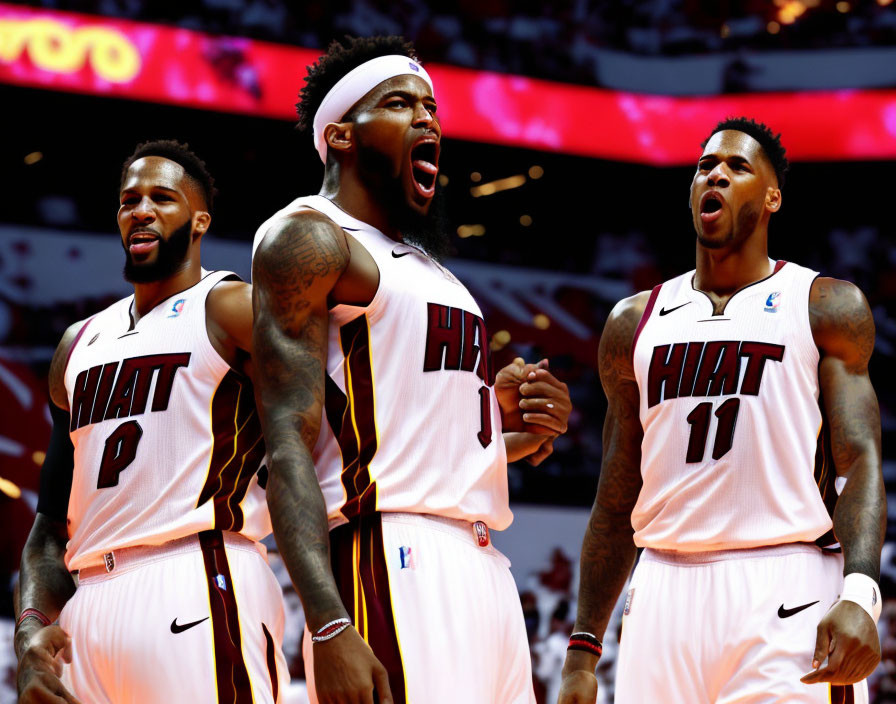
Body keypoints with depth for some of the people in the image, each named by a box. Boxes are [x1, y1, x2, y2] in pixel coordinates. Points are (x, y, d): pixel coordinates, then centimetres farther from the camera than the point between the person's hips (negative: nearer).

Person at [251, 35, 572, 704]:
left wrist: (517, 429, 8)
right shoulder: (310, 238, -2)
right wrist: (329, 625, -24)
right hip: (391, 564, -9)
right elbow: (288, 443, -13)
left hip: (483, 568, 9)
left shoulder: (426, 264, 26)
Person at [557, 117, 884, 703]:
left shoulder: (828, 308, 7)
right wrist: (583, 652, 10)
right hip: (667, 588, 3)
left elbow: (859, 463, -3)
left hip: (786, 588, -3)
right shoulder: (636, 322, 16)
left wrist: (860, 594, -20)